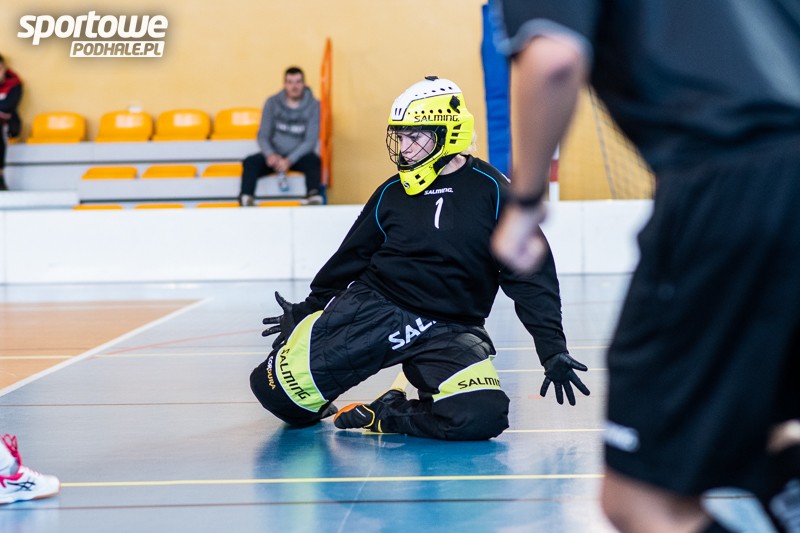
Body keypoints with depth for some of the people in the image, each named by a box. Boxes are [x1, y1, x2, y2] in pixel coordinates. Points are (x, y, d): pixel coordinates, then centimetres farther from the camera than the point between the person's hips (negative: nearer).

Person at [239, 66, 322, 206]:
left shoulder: (314, 106, -5)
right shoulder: (272, 103, 1)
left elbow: (311, 141, -10)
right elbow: (263, 135, 1)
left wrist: (289, 160, -24)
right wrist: (270, 155, -21)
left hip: (299, 156, -2)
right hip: (275, 154, 2)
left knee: (313, 161, -36)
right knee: (250, 162, -27)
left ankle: (313, 197, -56)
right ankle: (246, 199, -44)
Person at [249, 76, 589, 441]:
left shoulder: (490, 191, -1)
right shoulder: (391, 193, 9)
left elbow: (531, 275, -1)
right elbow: (352, 257, 22)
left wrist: (553, 349, -7)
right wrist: (307, 310, 29)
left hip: (449, 332, -2)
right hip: (371, 311, 2)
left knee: (482, 415, -30)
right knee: (275, 386, -15)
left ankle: (390, 416, -5)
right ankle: (310, 408, 20)